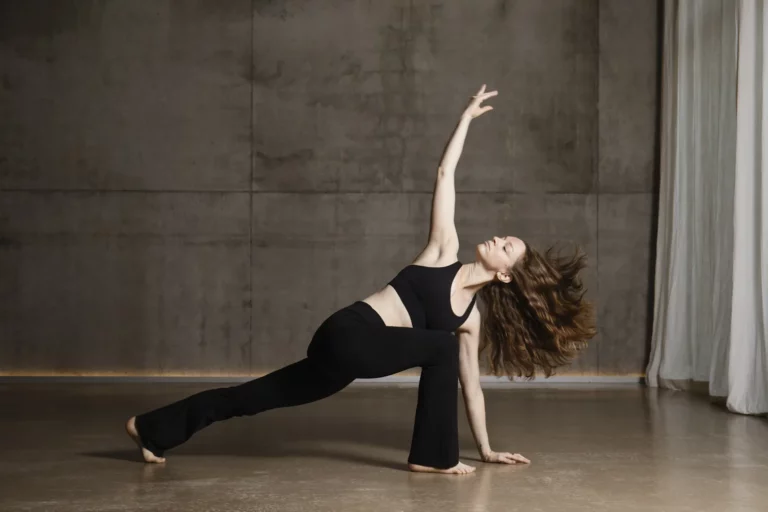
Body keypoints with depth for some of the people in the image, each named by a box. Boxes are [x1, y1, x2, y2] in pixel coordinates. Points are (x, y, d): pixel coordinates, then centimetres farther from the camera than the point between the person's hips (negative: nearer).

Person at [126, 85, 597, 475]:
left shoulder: (472, 317, 10)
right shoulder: (446, 251, -2)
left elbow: (470, 383, 17)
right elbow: (445, 174, -1)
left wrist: (486, 449, 18)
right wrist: (468, 116, 0)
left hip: (356, 350, 6)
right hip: (348, 334, -6)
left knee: (257, 396, 12)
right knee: (440, 346, -18)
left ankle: (151, 429, 24)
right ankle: (433, 456, -6)